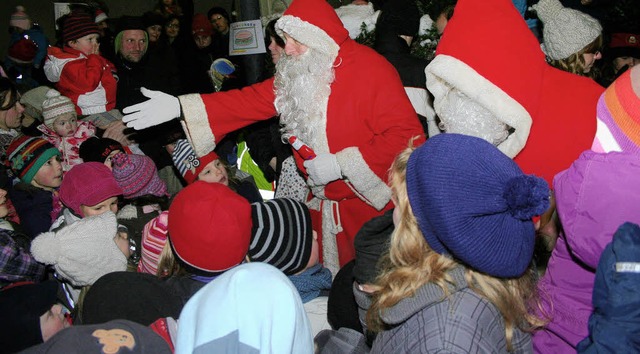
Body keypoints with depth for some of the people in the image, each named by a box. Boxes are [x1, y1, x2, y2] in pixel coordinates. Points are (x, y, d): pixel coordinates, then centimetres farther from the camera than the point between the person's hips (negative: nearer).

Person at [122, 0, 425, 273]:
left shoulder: (371, 69, -17)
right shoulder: (297, 74, 6)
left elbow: (407, 135, -21)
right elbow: (251, 100, 5)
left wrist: (340, 164, -21)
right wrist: (178, 107, -3)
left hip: (371, 201, -6)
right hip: (326, 205, 6)